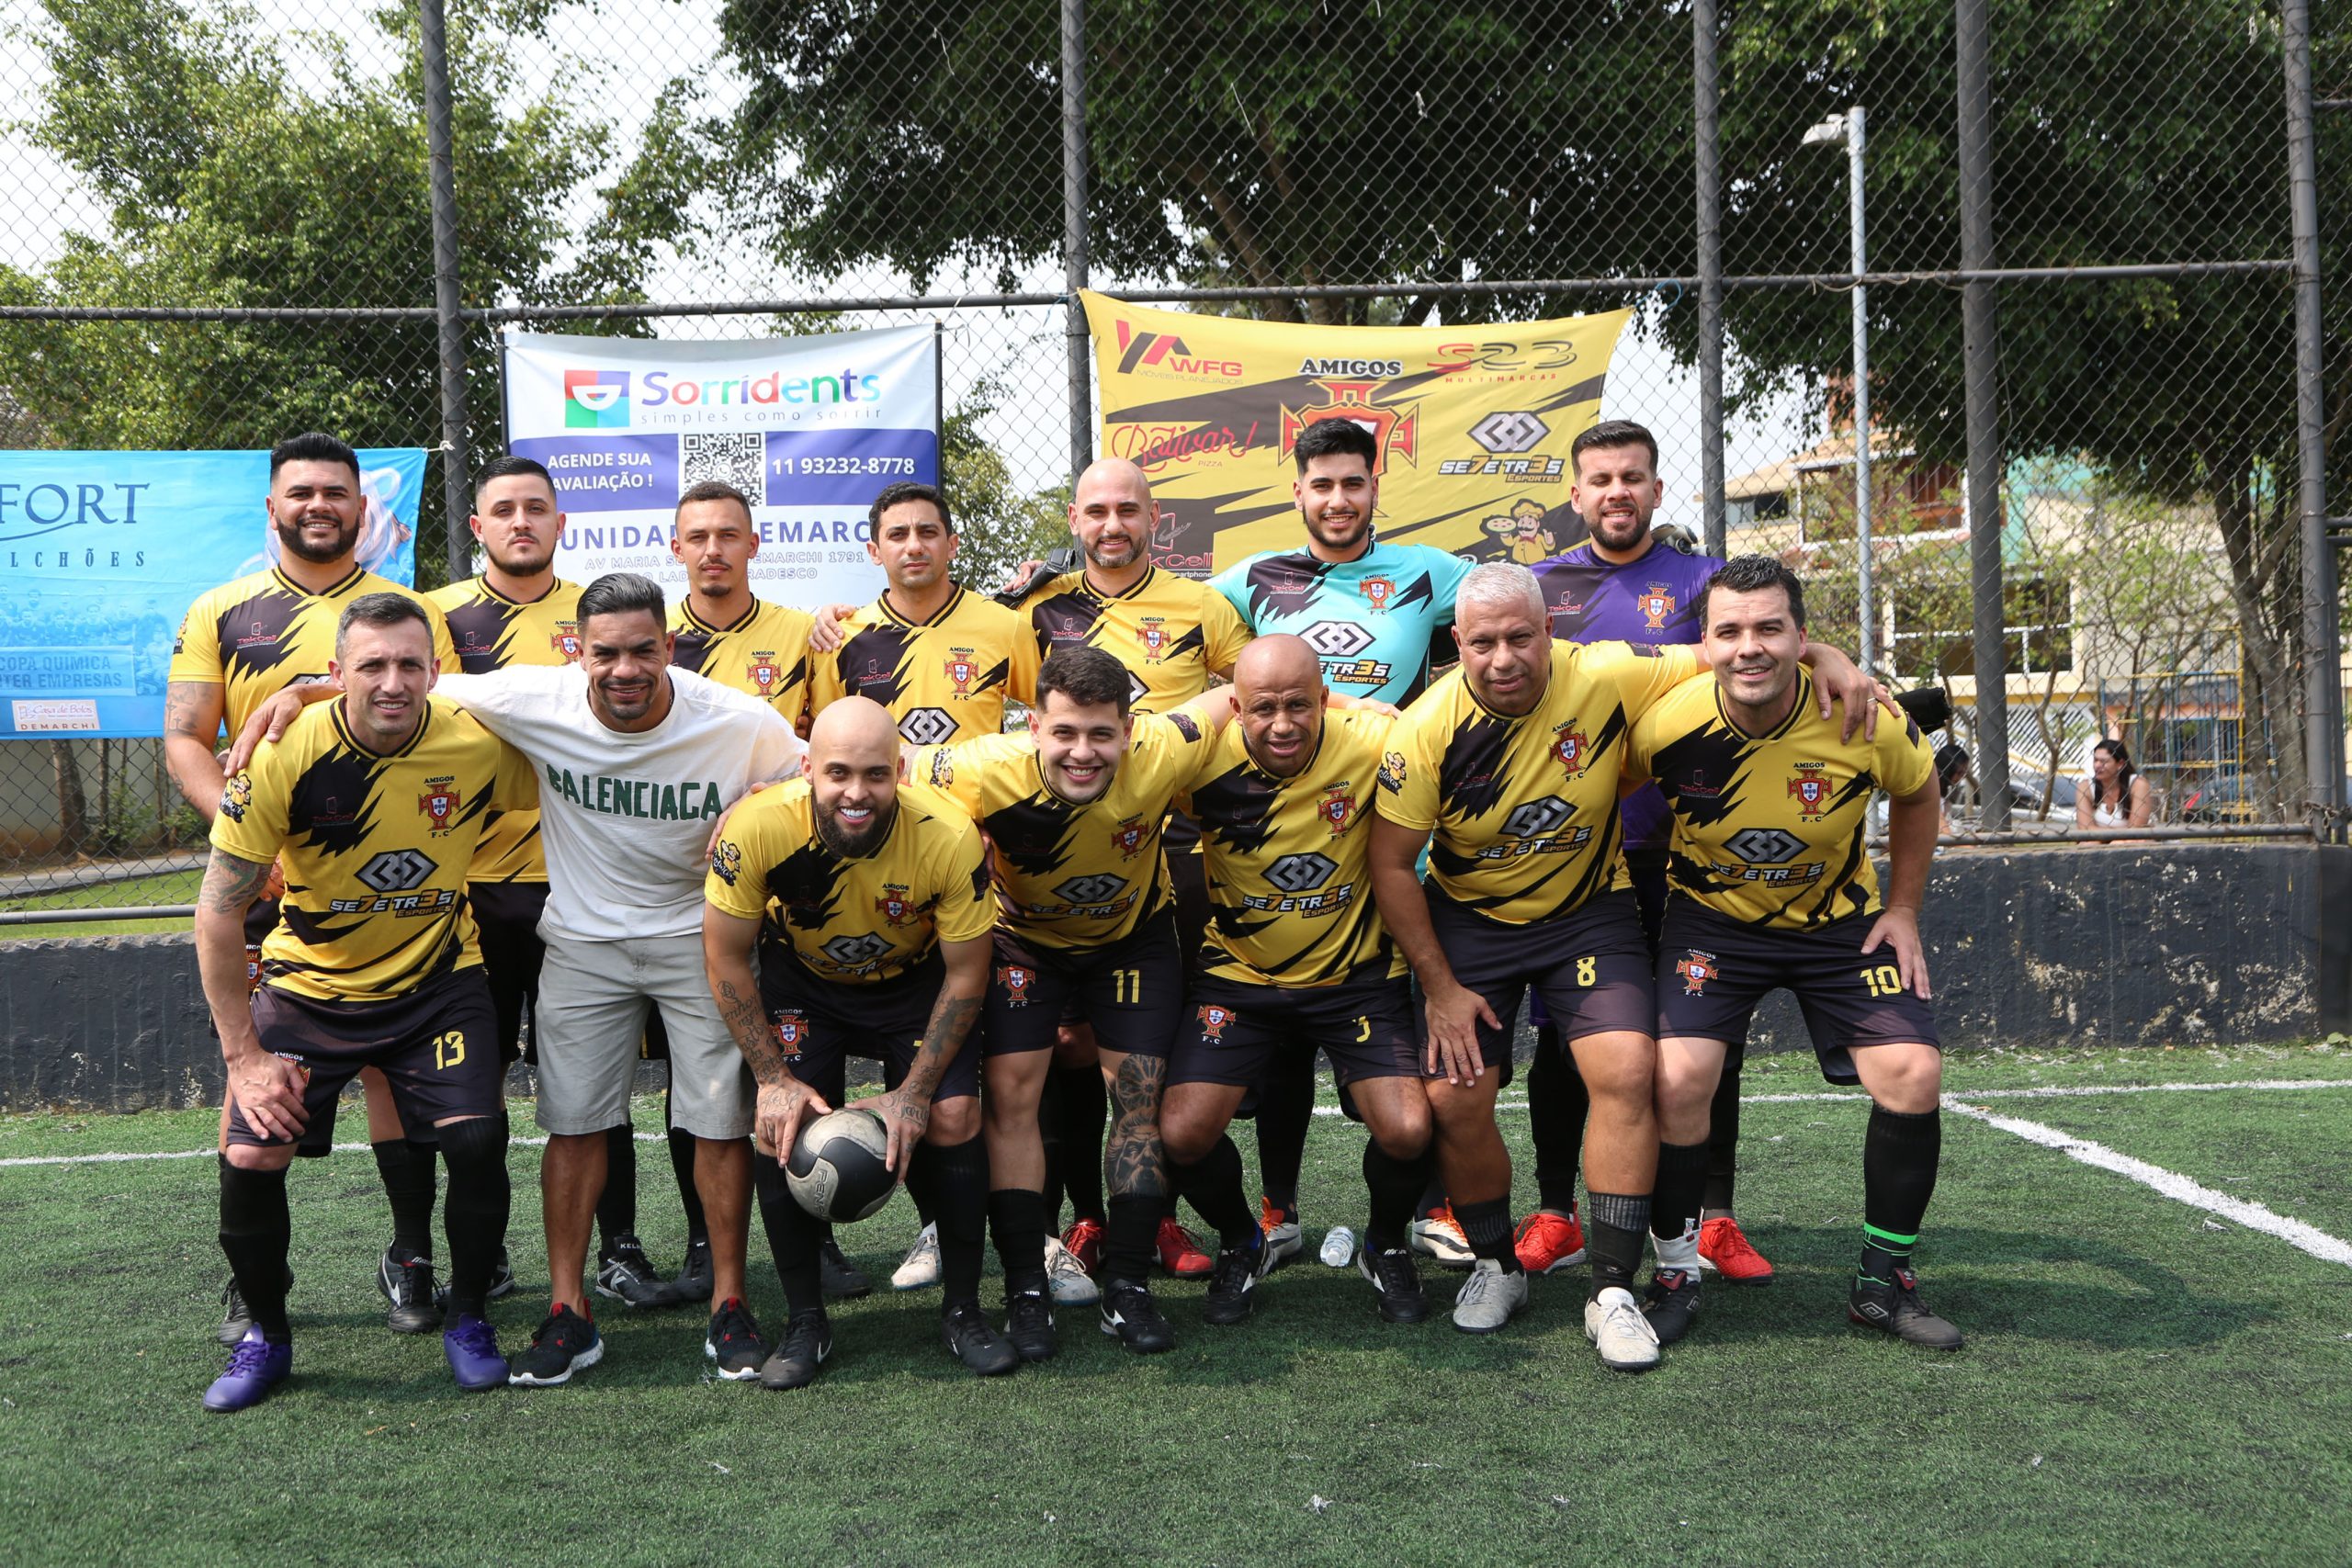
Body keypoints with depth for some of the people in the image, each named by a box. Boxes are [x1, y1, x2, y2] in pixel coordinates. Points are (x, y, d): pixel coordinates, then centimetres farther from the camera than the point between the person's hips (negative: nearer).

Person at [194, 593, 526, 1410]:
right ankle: (266, 1335, 15)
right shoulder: (287, 756, -20)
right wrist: (242, 1055, -13)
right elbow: (219, 912, -13)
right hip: (308, 983, 0)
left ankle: (469, 1318, 8)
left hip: (438, 980, 0)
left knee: (477, 1137, -18)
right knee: (250, 1159, -12)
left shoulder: (481, 745, -17)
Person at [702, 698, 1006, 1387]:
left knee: (953, 1116, -15)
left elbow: (966, 975, -16)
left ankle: (964, 1311, 5)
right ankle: (806, 1322, 5)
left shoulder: (949, 838, -32)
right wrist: (774, 1077, -16)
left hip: (917, 979, 0)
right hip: (802, 979, 1)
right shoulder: (758, 827, -33)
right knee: (780, 1122, -15)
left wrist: (915, 1091, -17)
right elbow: (726, 958, -16)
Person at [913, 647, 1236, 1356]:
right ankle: (1026, 1292, 2)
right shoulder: (987, 773, -37)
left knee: (1140, 1098, -2)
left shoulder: (1159, 754, -35)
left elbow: (1232, 698, -17)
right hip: (1025, 939, -1)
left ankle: (1127, 1289, 10)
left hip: (1134, 935, 1)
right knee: (1009, 1095, -9)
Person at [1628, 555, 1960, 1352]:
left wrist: (1902, 910, 2)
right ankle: (1676, 1273, 2)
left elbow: (1916, 793, 2)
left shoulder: (1865, 720, -22)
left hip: (1841, 917, 1)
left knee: (1912, 1076, -13)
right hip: (1713, 916, -1)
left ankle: (1883, 1279, 8)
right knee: (1678, 1076, -20)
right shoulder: (1666, 727, -24)